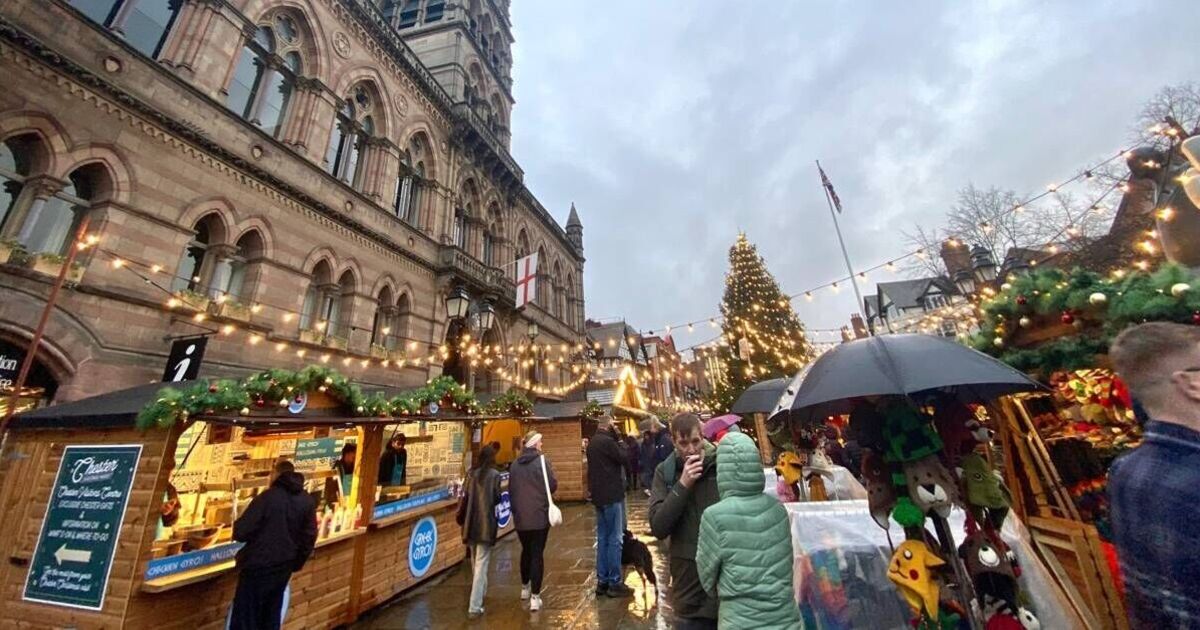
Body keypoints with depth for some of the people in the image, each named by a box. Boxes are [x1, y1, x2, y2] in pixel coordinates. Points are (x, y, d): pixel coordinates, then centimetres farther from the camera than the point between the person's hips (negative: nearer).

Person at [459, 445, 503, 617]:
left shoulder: (472, 474, 1)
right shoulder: (494, 475, -10)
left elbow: (465, 497, 2)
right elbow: (497, 498, -7)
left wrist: (461, 518, 14)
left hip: (471, 522, 5)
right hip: (486, 523, -5)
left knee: (475, 561, 24)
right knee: (481, 563, 1)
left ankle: (480, 591, 43)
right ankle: (475, 605, 0)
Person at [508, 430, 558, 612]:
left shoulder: (515, 464, 2)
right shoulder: (541, 460, -14)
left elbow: (510, 490, 10)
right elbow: (553, 486, -13)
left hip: (520, 516, 5)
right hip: (539, 515, -5)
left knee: (526, 551, 23)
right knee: (537, 554, 5)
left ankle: (525, 588, 38)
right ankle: (535, 597, 8)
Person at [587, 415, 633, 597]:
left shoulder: (593, 442, 11)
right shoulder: (607, 441, -19)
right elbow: (626, 460, -13)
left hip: (599, 495, 9)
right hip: (611, 495, -9)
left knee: (603, 538, 14)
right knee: (614, 539, 1)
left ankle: (602, 581, 22)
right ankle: (615, 583, 9)